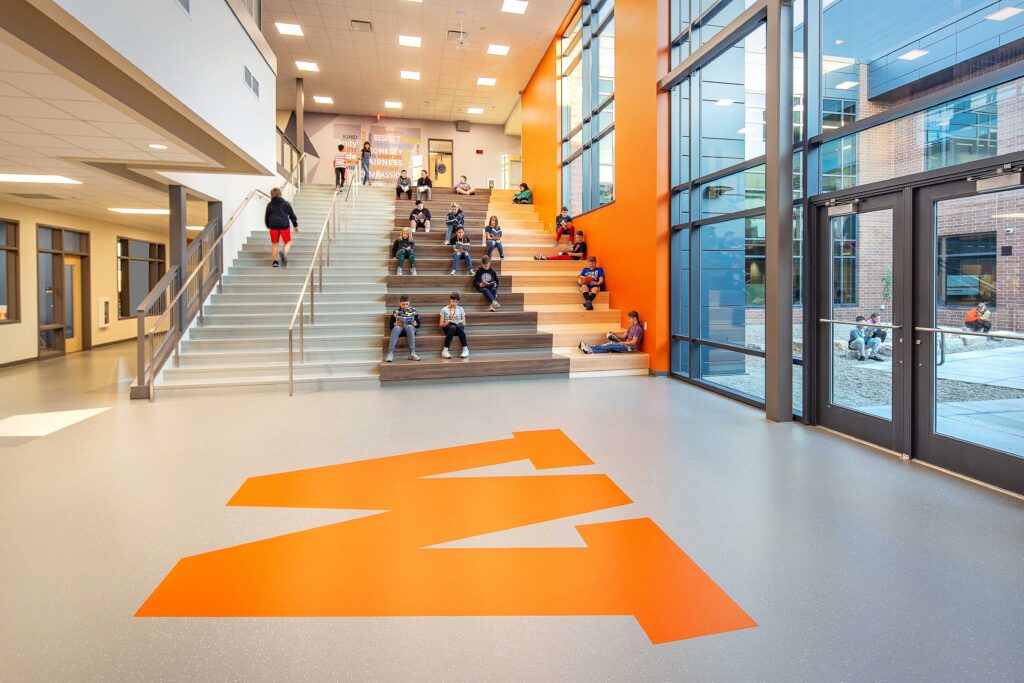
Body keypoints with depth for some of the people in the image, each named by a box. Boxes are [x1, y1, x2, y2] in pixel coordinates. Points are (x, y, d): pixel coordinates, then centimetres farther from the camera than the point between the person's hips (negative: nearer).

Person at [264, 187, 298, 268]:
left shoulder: (270, 205, 7)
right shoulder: (285, 203, 3)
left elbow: (266, 217, 15)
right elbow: (292, 215, 5)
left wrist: (268, 225, 32)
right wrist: (296, 225, 14)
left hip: (273, 226, 2)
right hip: (284, 225, -2)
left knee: (274, 244, 10)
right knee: (288, 241, 9)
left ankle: (274, 261, 10)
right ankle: (284, 252, -23)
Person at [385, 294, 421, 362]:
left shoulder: (413, 310, 12)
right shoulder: (396, 311, 12)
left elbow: (418, 324, 9)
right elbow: (391, 325, 9)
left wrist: (415, 323, -13)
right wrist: (395, 324, -13)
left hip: (410, 327, 0)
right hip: (399, 327, 0)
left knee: (410, 327, -37)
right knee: (396, 328, -36)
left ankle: (412, 353, -42)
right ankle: (390, 353, -44)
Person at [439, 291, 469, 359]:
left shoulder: (461, 309, 12)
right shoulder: (444, 310, 8)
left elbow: (464, 323, 11)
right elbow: (441, 325, 5)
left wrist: (461, 322, -12)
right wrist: (448, 322, -15)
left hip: (459, 326, 1)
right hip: (448, 327, -1)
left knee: (459, 326, -38)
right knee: (452, 327, -39)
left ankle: (465, 349, -38)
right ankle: (445, 350, -41)